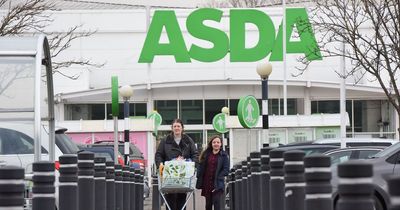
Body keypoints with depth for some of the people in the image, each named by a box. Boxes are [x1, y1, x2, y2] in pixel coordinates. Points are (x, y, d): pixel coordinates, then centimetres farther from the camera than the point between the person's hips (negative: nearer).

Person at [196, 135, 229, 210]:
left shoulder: (224, 155, 0)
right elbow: (200, 167, 9)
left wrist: (218, 178, -15)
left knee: (217, 202, -12)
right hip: (206, 183, 4)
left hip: (217, 184, -4)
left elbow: (226, 169, -4)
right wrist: (199, 179, -1)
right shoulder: (206, 154, 9)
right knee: (208, 204, 11)